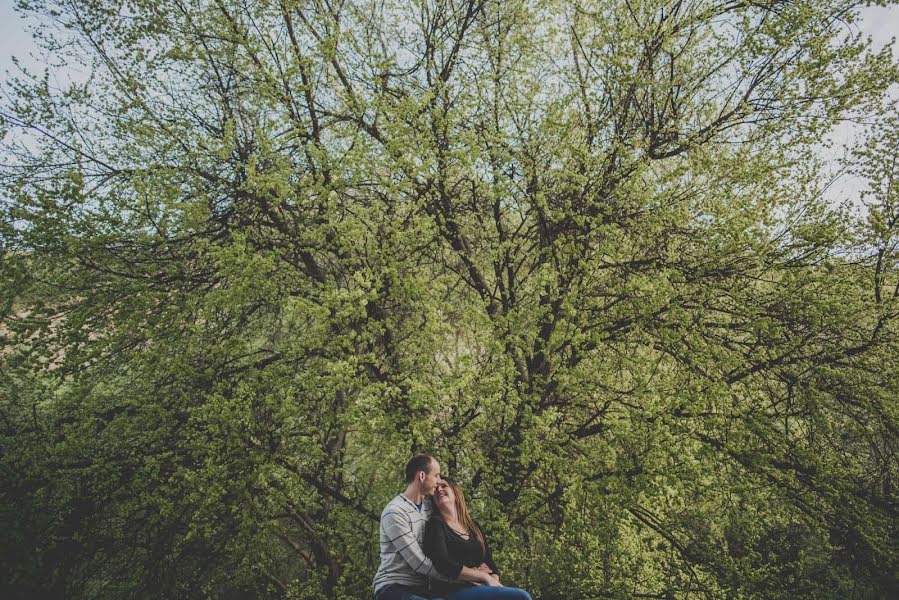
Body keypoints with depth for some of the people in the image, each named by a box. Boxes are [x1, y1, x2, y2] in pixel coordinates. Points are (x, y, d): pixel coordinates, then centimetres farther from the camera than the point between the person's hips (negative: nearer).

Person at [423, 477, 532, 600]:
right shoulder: (436, 524, -1)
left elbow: (490, 564, 14)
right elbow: (444, 566, -15)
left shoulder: (473, 526, 18)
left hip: (480, 588, 6)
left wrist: (494, 580, -9)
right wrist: (484, 576, -11)